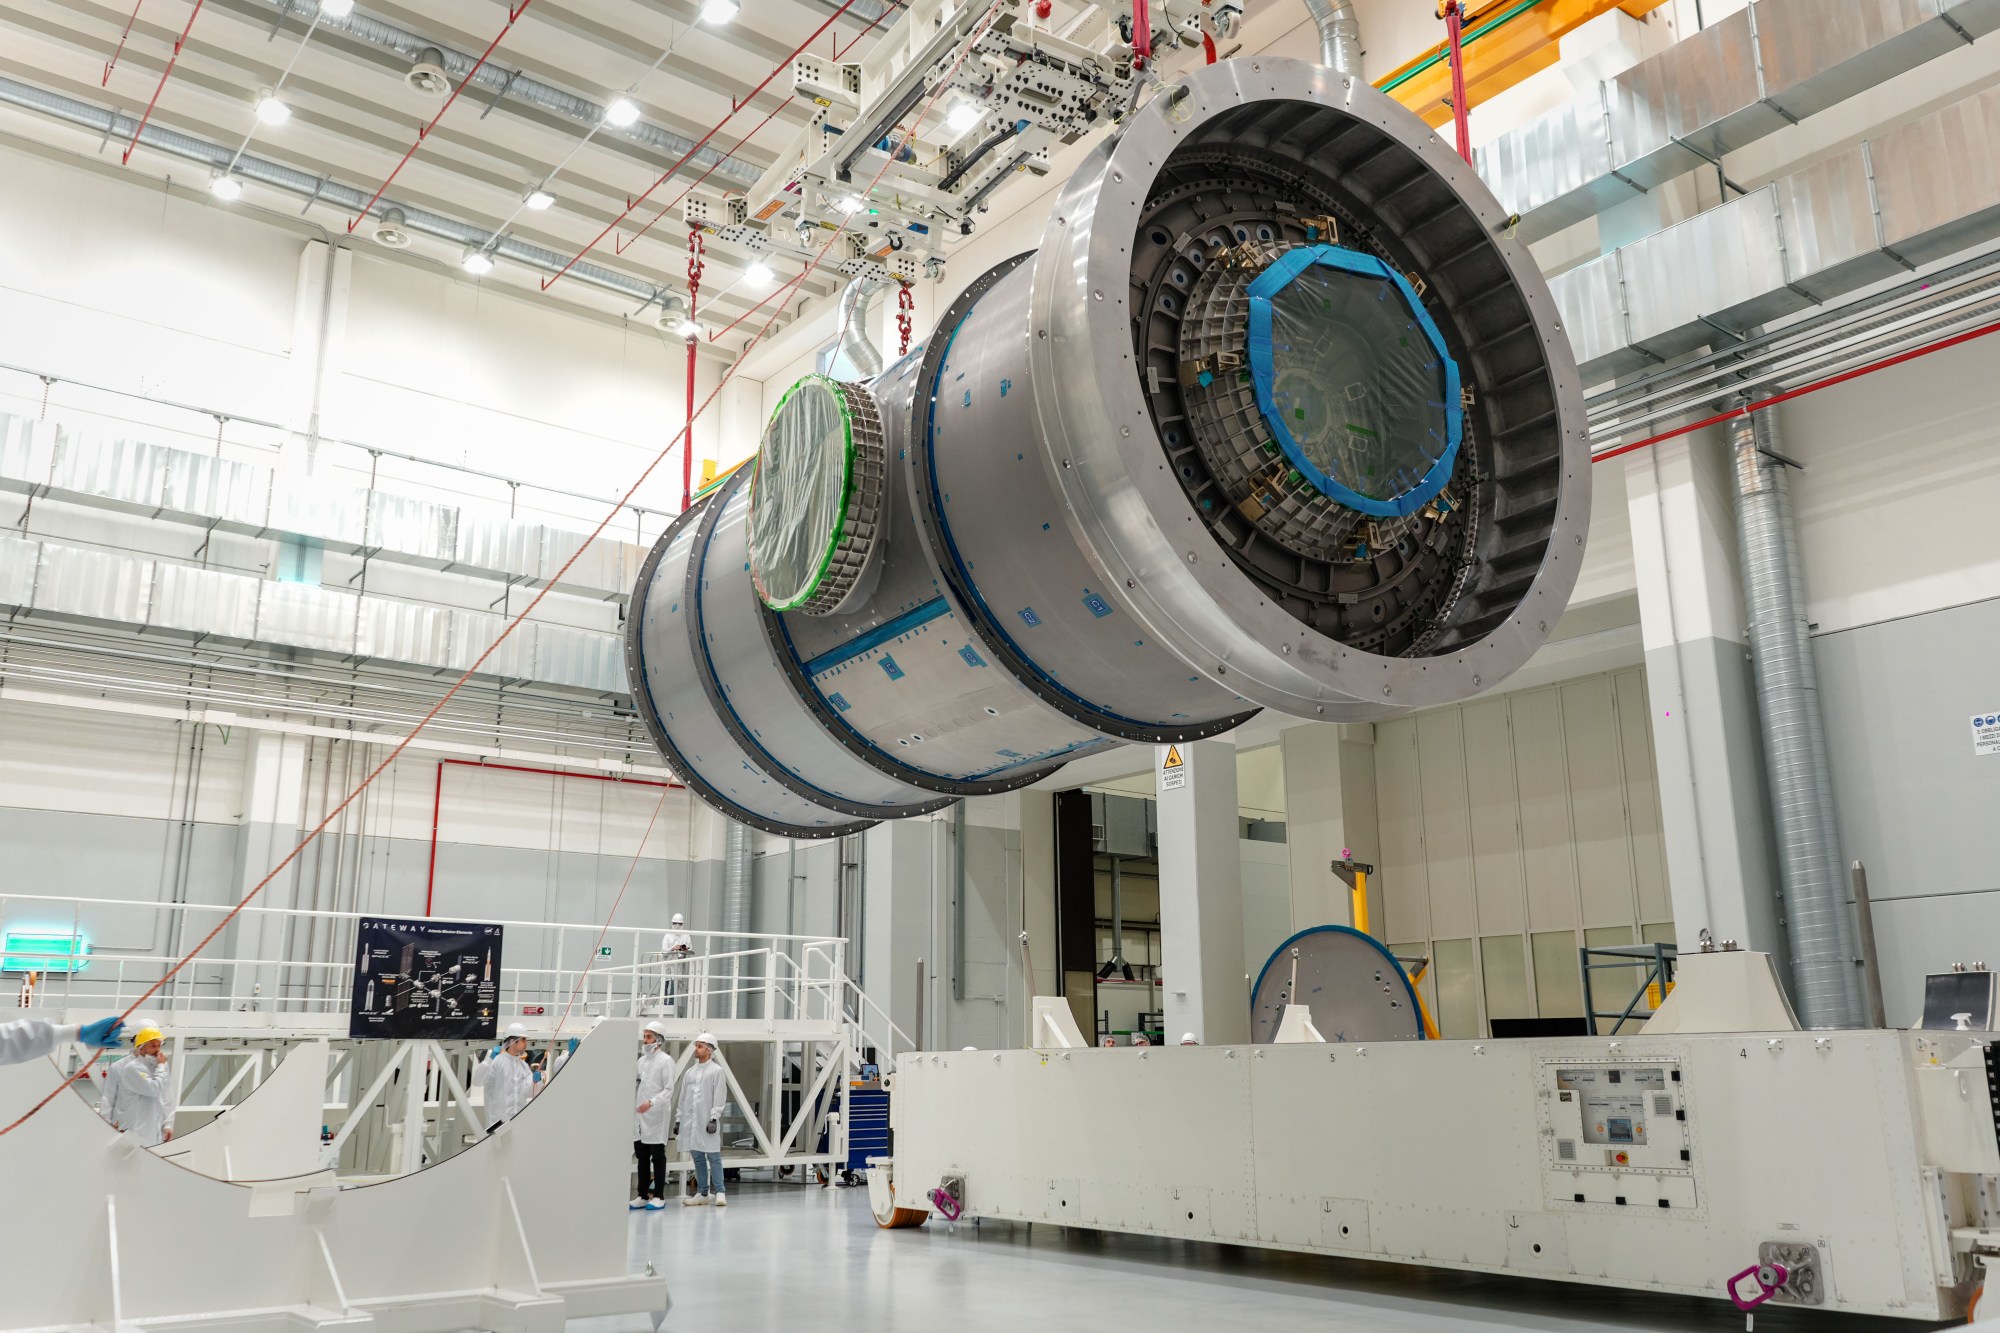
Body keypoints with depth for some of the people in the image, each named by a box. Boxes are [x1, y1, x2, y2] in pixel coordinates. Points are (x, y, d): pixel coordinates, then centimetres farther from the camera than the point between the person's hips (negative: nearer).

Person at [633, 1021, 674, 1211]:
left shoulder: (665, 1060, -5)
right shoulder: (642, 1060, 13)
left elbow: (669, 1089, -11)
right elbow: (636, 1085, 16)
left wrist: (652, 1103, -23)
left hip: (657, 1116, -6)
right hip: (640, 1115, 6)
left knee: (657, 1157, 1)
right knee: (642, 1157, 10)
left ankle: (659, 1196, 7)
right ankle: (642, 1195, 17)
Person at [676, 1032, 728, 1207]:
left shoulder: (716, 1070, -2)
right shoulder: (690, 1072, 14)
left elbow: (719, 1097, -7)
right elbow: (683, 1097, 16)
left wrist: (714, 1118, -14)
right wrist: (679, 1118, 11)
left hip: (707, 1121, -5)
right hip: (690, 1120, 5)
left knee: (713, 1156, -4)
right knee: (698, 1158, 8)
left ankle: (719, 1192, -1)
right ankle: (702, 1193, 14)